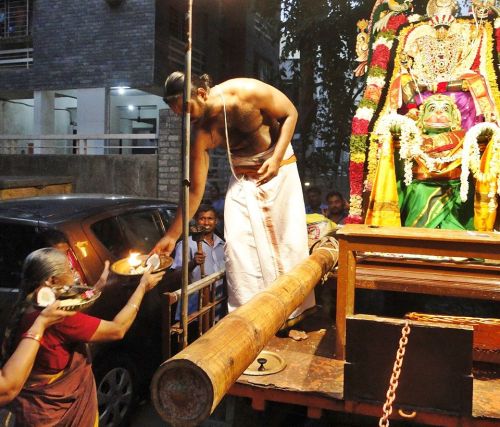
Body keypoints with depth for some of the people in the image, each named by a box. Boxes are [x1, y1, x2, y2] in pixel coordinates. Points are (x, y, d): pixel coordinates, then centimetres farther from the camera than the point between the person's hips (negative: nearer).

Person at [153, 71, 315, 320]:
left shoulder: (248, 92, -26)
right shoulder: (202, 134, -18)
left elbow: (290, 113, -11)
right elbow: (195, 189, -14)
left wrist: (276, 158, -23)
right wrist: (173, 235, -16)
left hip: (280, 168, -2)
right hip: (242, 177, 2)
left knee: (289, 239, -2)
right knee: (238, 242, -12)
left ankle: (295, 312, 13)